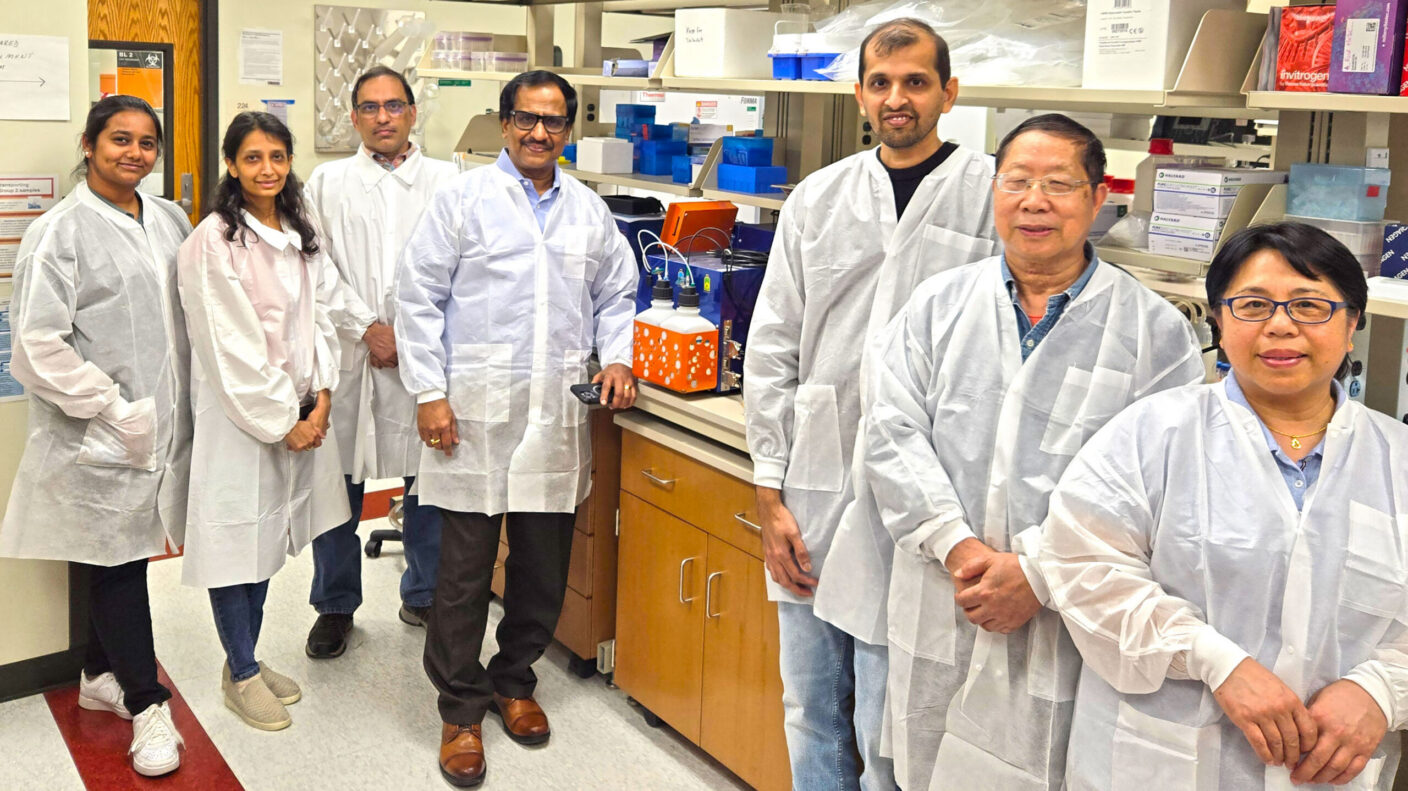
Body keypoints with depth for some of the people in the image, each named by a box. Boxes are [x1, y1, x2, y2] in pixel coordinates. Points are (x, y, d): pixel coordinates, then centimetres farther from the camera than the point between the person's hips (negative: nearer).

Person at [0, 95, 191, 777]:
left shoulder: (169, 220, 8)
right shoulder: (60, 231, -9)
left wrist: (184, 402, 6)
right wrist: (116, 412, -14)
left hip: (163, 428, 6)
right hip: (100, 437, -6)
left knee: (128, 554, 17)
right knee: (114, 563, 4)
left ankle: (100, 675, 36)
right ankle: (145, 703, 17)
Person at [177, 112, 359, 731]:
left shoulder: (300, 235, 10)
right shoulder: (213, 241, -12)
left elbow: (322, 317, 9)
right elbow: (230, 345, -16)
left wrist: (321, 398, -3)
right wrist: (282, 419, -13)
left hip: (299, 414, 7)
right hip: (238, 414, -7)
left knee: (267, 535, 15)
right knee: (235, 535, 2)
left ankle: (247, 660, 29)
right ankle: (241, 675, 17)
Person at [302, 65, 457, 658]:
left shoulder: (448, 181, 6)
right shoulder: (328, 183, 9)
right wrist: (368, 328, -10)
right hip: (347, 356, 1)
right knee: (337, 481, 6)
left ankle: (425, 596, 25)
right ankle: (335, 606, 22)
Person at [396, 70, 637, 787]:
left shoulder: (589, 211, 14)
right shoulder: (463, 197, 2)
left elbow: (616, 296, 22)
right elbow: (419, 297, -1)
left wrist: (616, 357, 4)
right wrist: (429, 393, -8)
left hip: (558, 412, 4)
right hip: (474, 408, -3)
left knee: (544, 565, 11)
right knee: (465, 568, 1)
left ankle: (514, 680, 32)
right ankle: (461, 708, 16)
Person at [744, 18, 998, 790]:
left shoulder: (994, 197, -4)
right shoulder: (817, 198, 7)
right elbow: (771, 350, 8)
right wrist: (771, 494, 4)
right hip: (811, 495, 4)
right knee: (809, 713, 17)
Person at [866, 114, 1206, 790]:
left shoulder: (1155, 331, -3)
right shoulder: (938, 304, 6)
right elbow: (892, 436, -1)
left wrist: (1038, 573, -16)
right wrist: (955, 545, -14)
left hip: (1066, 634, -2)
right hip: (936, 619, 3)